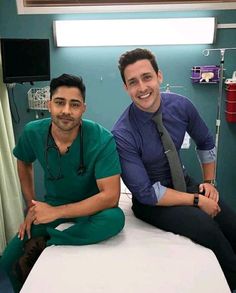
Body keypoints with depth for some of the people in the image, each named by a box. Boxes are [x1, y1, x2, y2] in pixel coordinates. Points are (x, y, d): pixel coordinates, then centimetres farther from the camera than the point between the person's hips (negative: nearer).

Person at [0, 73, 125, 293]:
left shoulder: (102, 139, -26)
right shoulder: (32, 133, -14)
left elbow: (110, 196, -28)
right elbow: (24, 163, 8)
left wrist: (57, 212, -30)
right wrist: (31, 206, 1)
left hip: (91, 208, -2)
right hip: (52, 204, 3)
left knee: (115, 218, -35)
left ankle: (42, 243, -18)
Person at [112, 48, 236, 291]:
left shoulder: (181, 105, -9)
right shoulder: (122, 135, -24)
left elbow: (205, 143, 10)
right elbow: (146, 193, -22)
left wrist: (209, 182, 5)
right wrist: (197, 200, -20)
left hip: (184, 183, 5)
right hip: (151, 200, -4)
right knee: (205, 226, -28)